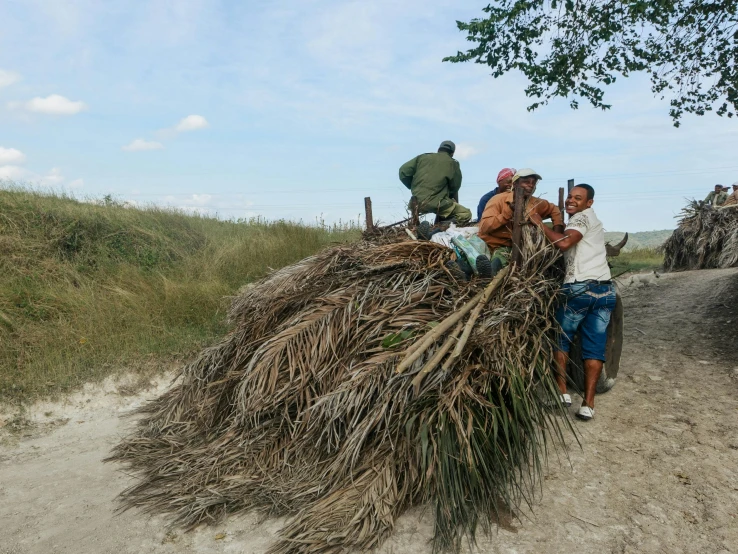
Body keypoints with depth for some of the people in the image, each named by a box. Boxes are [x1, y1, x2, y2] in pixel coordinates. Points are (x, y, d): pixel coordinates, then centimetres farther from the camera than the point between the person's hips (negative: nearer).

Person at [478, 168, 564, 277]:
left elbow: (554, 210, 26)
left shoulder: (535, 203, 5)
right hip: (494, 246, -7)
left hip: (516, 247, 7)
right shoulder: (499, 200, -10)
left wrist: (558, 233, 10)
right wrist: (509, 211, -26)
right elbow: (484, 227, -21)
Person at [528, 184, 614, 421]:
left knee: (560, 339, 10)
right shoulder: (593, 220, 25)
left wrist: (540, 224, -12)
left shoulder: (582, 217, -3)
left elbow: (564, 243, -21)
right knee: (595, 347, 2)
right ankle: (588, 404, 0)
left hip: (580, 289, -7)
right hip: (606, 290, 7)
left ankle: (562, 392, 11)